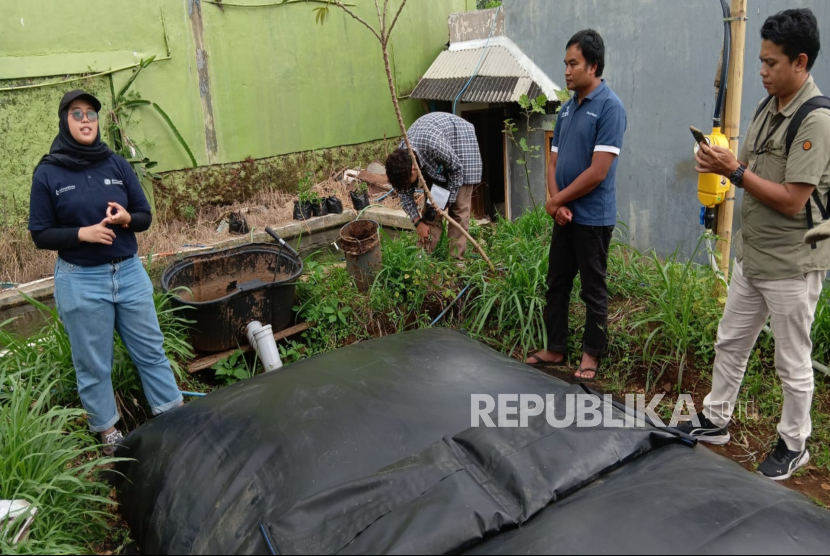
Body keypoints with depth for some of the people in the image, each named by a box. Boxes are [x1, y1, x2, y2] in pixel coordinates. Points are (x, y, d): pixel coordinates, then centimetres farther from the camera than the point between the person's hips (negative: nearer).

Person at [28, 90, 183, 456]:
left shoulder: (116, 164, 0)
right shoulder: (47, 173, -6)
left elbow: (145, 216, 5)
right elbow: (40, 235, -4)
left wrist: (127, 218, -18)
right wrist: (82, 234, -20)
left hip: (129, 272, 3)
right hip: (80, 281, -2)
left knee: (151, 350, 12)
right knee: (93, 364, 10)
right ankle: (108, 432, 26)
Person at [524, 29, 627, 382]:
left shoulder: (609, 107, -14)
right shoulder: (566, 109, 10)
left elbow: (597, 172, -20)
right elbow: (553, 162, 10)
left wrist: (557, 201, -10)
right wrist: (557, 203, -8)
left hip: (593, 218, -7)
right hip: (564, 216, 7)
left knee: (593, 291, 6)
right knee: (556, 285, 14)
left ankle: (591, 355, 20)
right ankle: (555, 349, 27)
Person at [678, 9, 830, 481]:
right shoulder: (768, 109, 7)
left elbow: (791, 199, -23)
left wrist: (736, 170, -20)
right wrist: (721, 165, -6)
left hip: (792, 265, -8)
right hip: (752, 256, 8)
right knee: (731, 343, 18)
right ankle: (715, 420, 34)